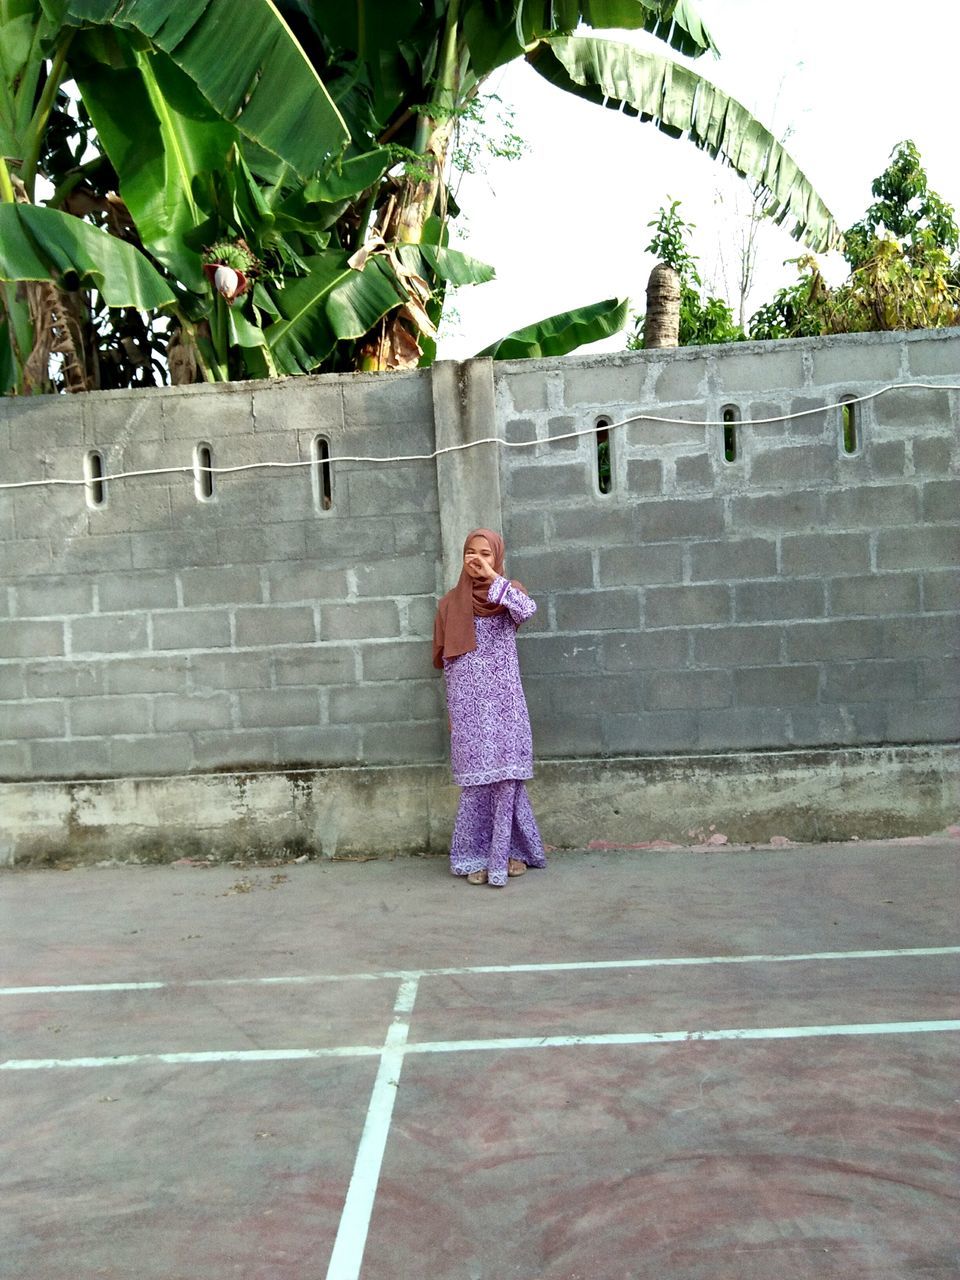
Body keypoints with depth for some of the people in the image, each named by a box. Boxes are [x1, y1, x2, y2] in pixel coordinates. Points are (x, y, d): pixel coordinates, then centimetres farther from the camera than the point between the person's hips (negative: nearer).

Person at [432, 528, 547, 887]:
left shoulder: (508, 591, 5)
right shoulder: (451, 602, 10)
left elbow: (527, 610, -20)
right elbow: (444, 658, 11)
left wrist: (493, 576, -18)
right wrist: (451, 709, 8)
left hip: (503, 700, -1)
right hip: (468, 702, 1)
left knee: (506, 775, -5)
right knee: (478, 778, 1)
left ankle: (507, 851, 6)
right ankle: (475, 856, 11)